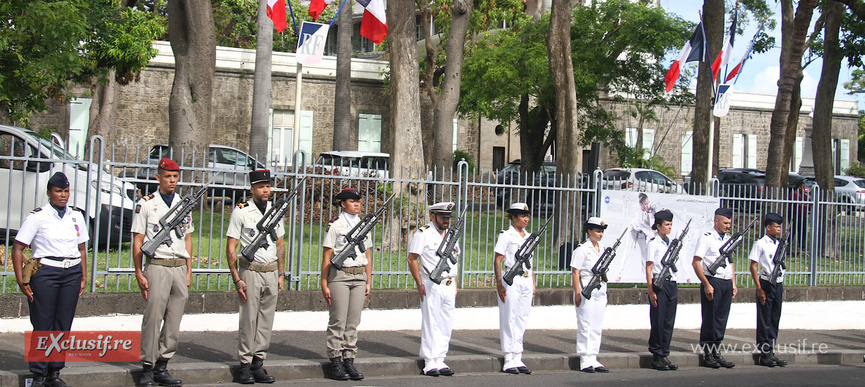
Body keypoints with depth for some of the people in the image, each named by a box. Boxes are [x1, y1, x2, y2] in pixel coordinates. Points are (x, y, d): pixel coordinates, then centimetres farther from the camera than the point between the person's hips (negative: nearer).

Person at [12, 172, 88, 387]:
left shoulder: (76, 216, 12)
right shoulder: (37, 217, -1)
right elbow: (18, 248, -2)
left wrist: (83, 276, 11)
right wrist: (21, 280, -8)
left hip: (72, 273, 4)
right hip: (45, 272, -4)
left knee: (64, 325, 5)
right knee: (43, 325, -3)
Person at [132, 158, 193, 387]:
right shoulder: (146, 205, 1)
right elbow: (137, 241, 0)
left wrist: (188, 271, 12)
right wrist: (139, 274, -6)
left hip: (180, 268, 5)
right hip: (157, 267, -5)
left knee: (174, 322, 4)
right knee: (152, 319, -7)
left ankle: (162, 368, 11)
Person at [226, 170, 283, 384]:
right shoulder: (241, 212, -5)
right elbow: (231, 248, -6)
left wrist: (281, 274, 12)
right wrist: (237, 279, -11)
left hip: (271, 272, 5)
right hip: (250, 272, -5)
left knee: (266, 321, 5)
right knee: (248, 320, -3)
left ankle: (258, 363, 12)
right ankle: (245, 365, 5)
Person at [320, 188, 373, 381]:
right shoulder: (335, 225, -2)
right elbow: (326, 256, -4)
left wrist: (368, 282, 12)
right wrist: (324, 284, -8)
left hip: (359, 277, 5)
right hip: (339, 276, -5)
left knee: (353, 322, 6)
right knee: (338, 321, -3)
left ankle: (349, 361, 11)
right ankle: (335, 363, 3)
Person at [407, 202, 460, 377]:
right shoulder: (423, 234, -5)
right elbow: (412, 259, -8)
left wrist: (455, 283, 15)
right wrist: (419, 284, -13)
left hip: (449, 286, 6)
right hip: (431, 286, -6)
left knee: (446, 325, 7)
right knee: (430, 324, -4)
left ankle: (440, 361, 13)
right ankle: (429, 363, 1)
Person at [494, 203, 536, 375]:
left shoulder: (528, 236, 16)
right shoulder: (506, 235, -4)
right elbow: (498, 261, -7)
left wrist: (533, 283, 16)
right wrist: (499, 283, -15)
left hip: (527, 281, 7)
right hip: (511, 281, -6)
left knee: (522, 320, 8)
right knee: (509, 320, -3)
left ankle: (518, 359, 14)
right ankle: (509, 361, 1)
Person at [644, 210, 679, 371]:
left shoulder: (670, 243, 15)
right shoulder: (653, 244, -5)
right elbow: (648, 269, -8)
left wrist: (675, 285, 14)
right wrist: (651, 291, -14)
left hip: (672, 284, 7)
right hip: (660, 284, -7)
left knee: (669, 321, 7)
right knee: (658, 322, -2)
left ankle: (664, 355, 13)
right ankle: (656, 357, 5)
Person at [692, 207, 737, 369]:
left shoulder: (729, 239, 16)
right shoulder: (706, 238, -6)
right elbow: (696, 263, -11)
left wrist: (733, 284, 14)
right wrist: (707, 285, -16)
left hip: (727, 283, 6)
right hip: (712, 282, -6)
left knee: (721, 320, 9)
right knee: (709, 319, -1)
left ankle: (717, 352, 16)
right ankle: (707, 355, 6)